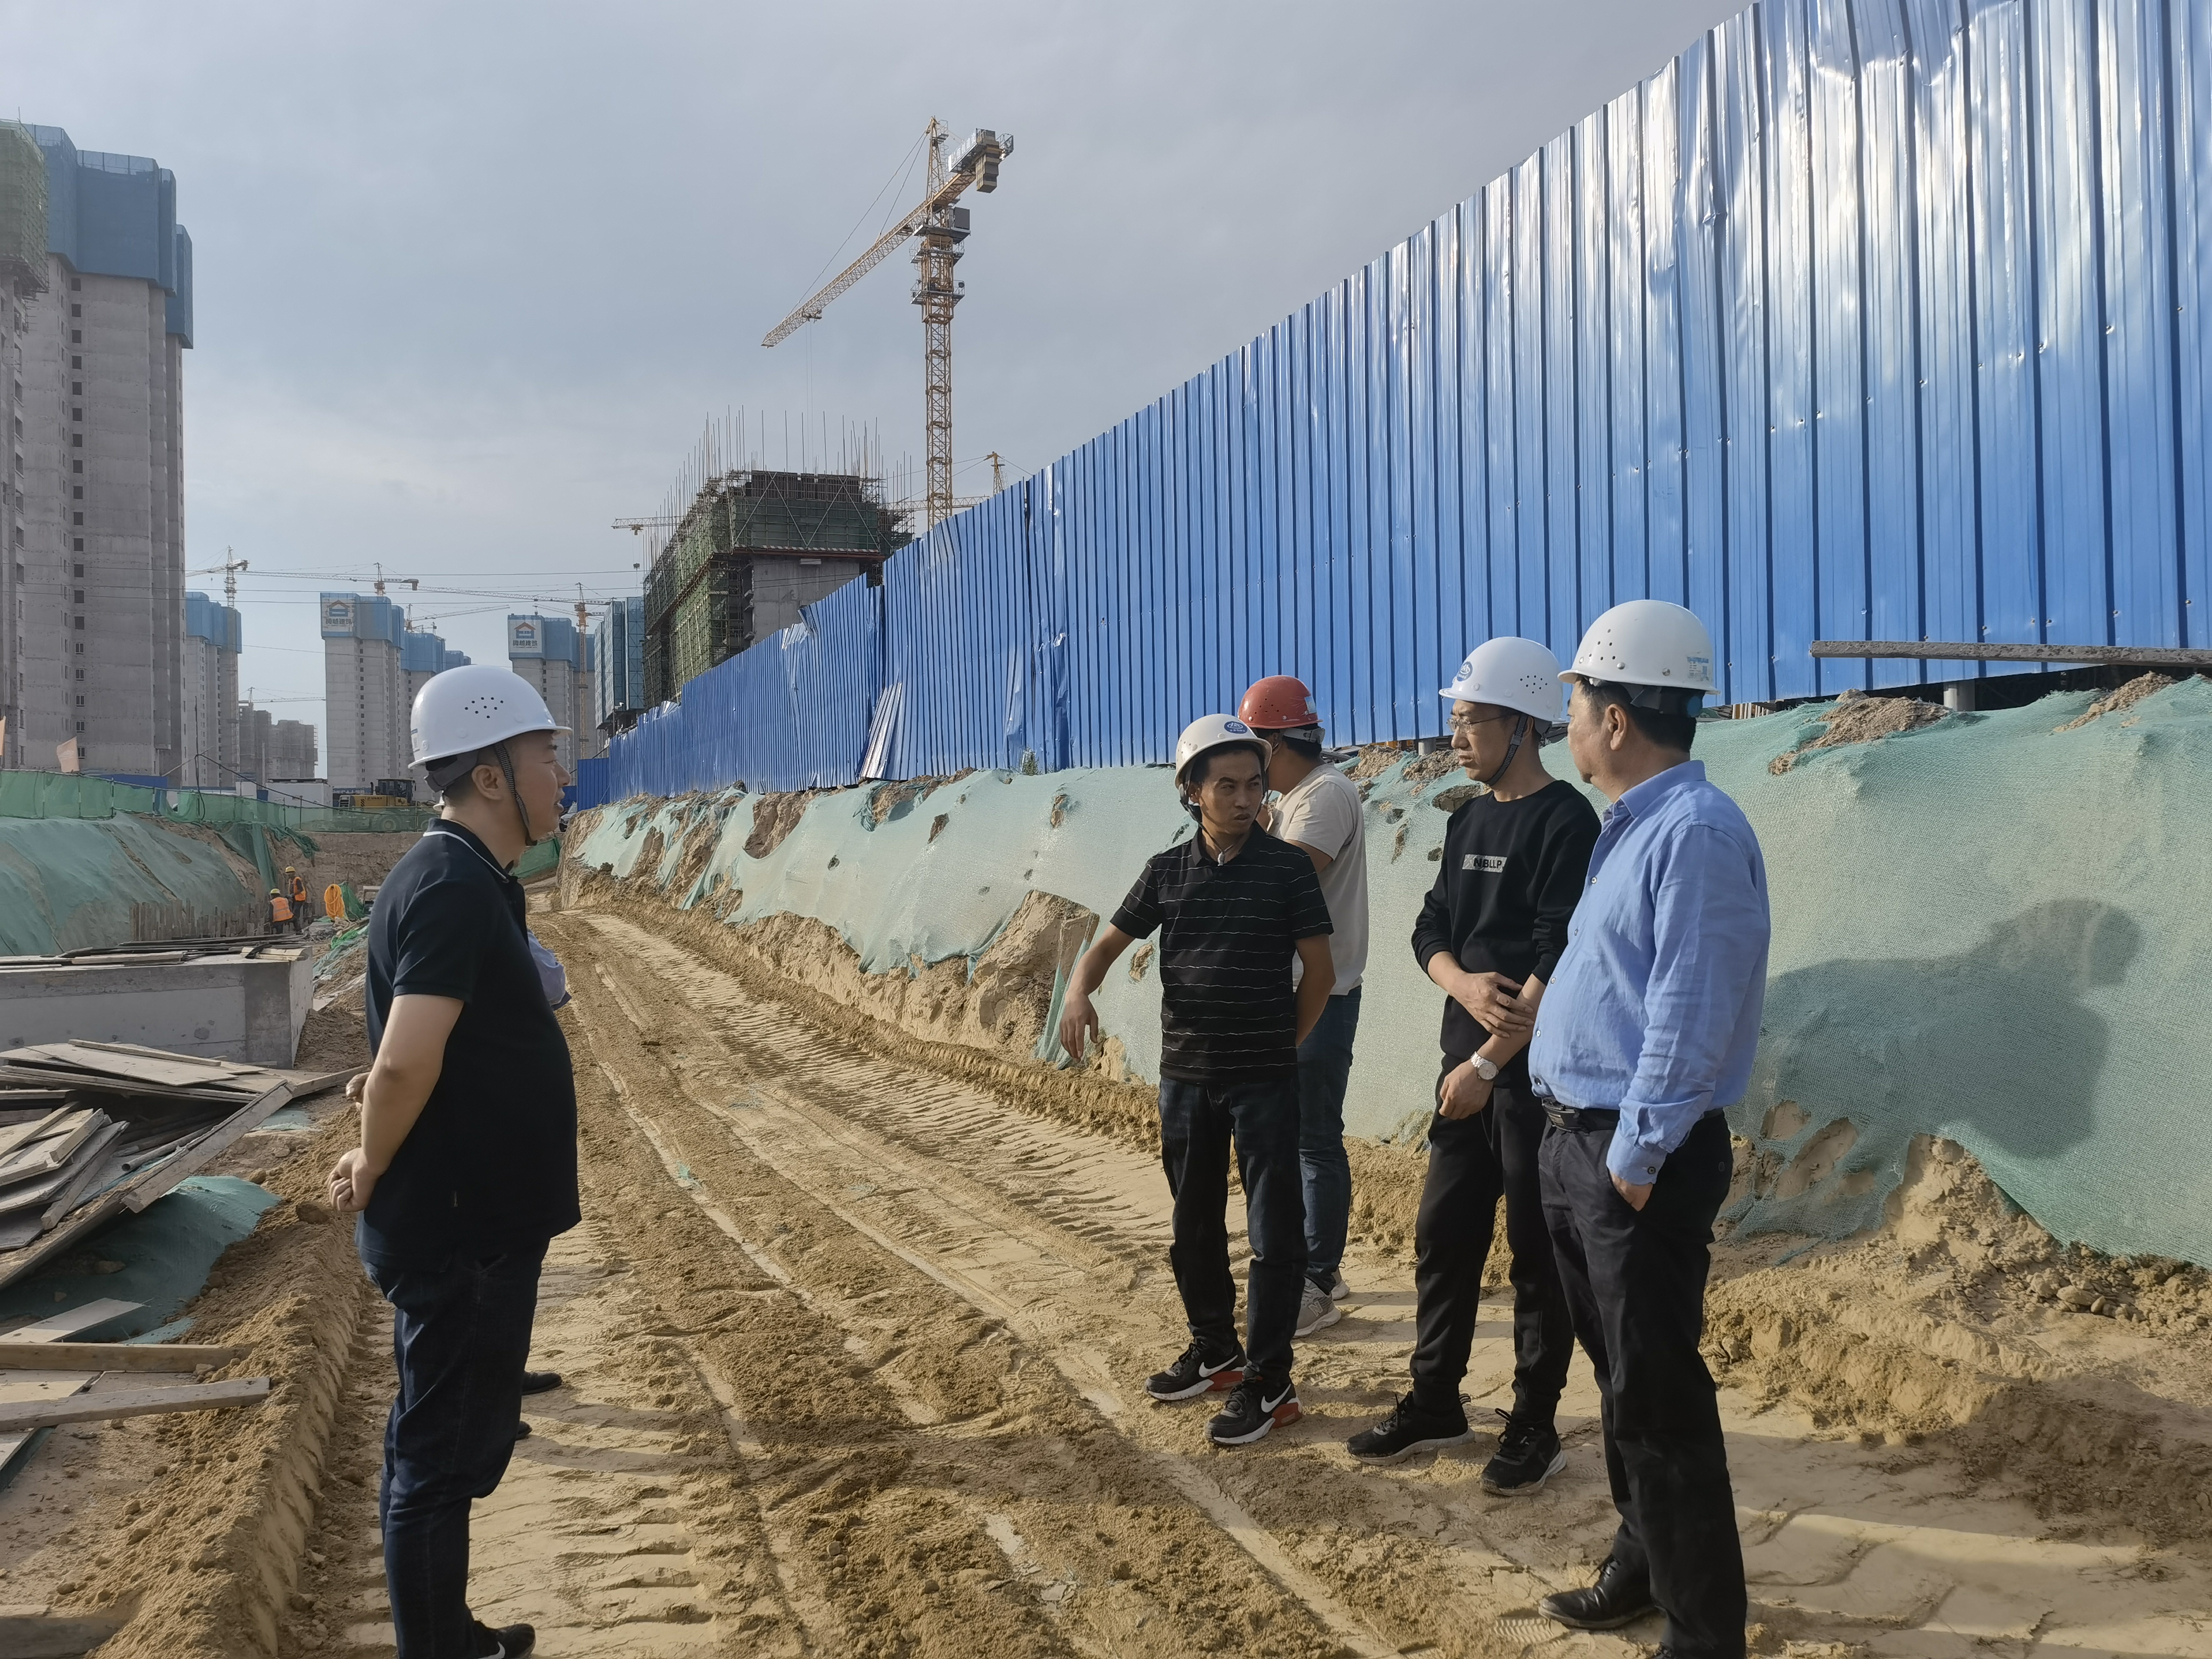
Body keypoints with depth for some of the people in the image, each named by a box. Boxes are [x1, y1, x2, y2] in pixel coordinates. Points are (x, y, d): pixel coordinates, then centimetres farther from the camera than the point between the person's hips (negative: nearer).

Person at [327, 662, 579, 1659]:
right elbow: (406, 1066, -31)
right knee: (442, 1455, 3)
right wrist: (372, 1173, -15)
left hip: (472, 1222, 10)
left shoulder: (460, 880, 10)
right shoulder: (455, 888, -22)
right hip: (459, 1231, -10)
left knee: (450, 1440, 22)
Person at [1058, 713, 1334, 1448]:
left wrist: (1280, 1046, 1)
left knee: (1274, 1231, -2)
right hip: (1185, 1076, 5)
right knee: (1194, 1225, 16)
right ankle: (1215, 1351, 33)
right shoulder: (1167, 870, 3)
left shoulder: (1287, 868, -7)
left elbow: (1319, 972, -3)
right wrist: (1079, 990, -11)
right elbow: (1111, 942, 9)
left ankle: (1268, 1382, 8)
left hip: (1264, 1082, -4)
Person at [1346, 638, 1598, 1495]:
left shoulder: (1565, 822, -12)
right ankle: (1434, 1402, 26)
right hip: (1468, 1064, 8)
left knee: (1536, 1251, 2)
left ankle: (1534, 1425, 15)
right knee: (1443, 1235, 13)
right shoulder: (1469, 820, 12)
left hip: (1536, 1072, -8)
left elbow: (1559, 962, -18)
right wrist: (1465, 985, -11)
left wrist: (1488, 1064, -18)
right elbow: (1430, 931, 11)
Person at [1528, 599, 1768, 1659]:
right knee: (1620, 1374, 21)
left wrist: (1636, 1161, -20)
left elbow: (1691, 1016, -23)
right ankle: (1642, 1568, 38)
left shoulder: (1695, 832, -19)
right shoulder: (1632, 825, 13)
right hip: (1576, 1139, 10)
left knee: (1656, 1401, -2)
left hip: (1639, 1160, -10)